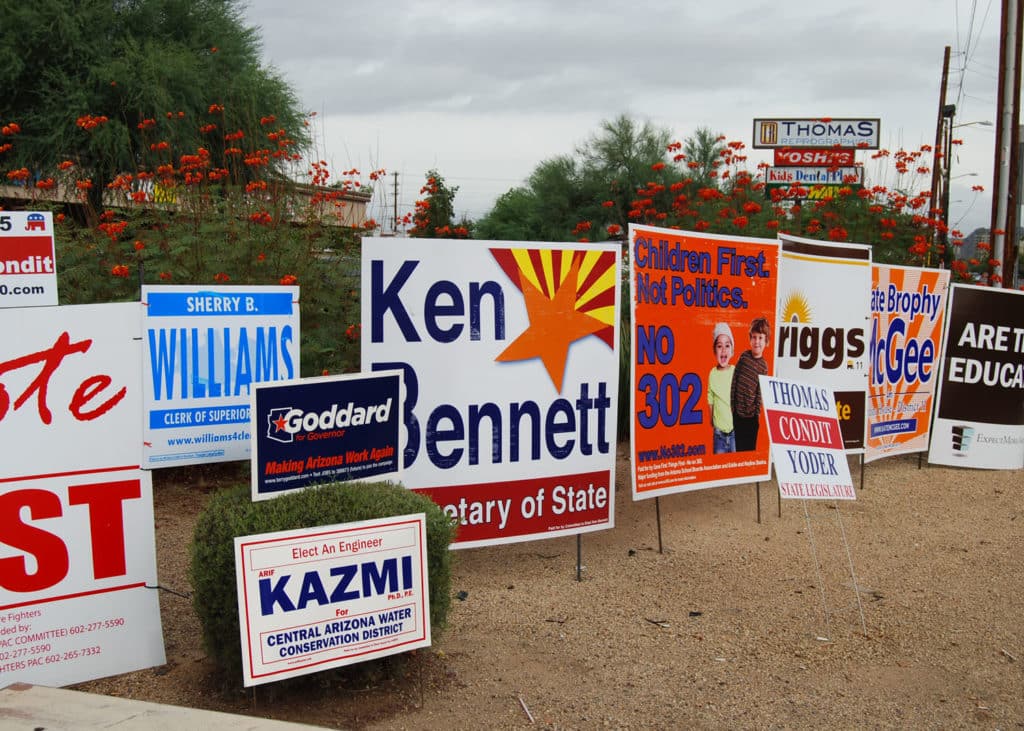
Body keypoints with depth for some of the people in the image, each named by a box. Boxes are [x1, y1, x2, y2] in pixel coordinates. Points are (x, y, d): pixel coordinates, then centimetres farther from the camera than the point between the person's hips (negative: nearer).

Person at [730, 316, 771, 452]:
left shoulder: (764, 365, -4)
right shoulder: (744, 356, 1)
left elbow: (760, 392, -6)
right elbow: (734, 381, 2)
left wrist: (757, 413, -11)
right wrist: (731, 406, 0)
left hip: (751, 415, -2)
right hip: (737, 412, 2)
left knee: (750, 448, 5)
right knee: (738, 448, 10)